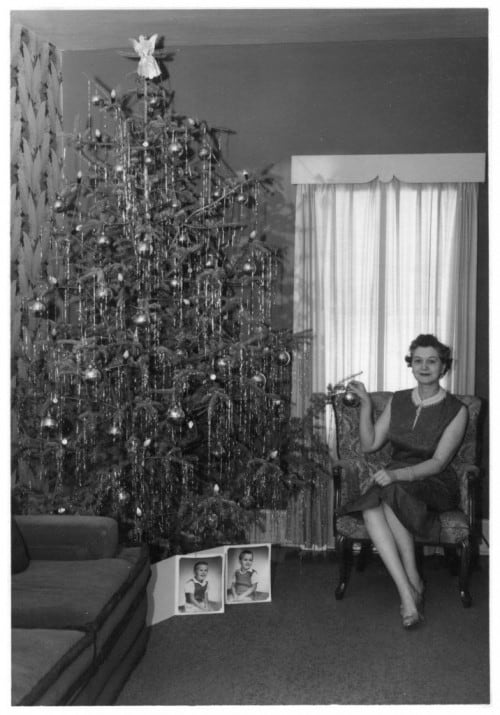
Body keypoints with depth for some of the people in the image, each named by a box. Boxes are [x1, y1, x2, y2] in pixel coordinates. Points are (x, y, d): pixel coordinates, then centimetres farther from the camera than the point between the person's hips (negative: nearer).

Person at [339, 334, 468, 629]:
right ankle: (409, 591, -34)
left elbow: (438, 462, -12)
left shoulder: (456, 410, -3)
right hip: (395, 478, 4)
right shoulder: (398, 401, 11)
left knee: (390, 495, -36)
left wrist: (398, 474, -28)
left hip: (435, 484, -3)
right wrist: (366, 404, -2)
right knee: (370, 507, -32)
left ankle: (413, 581, -23)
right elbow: (370, 444, 9)